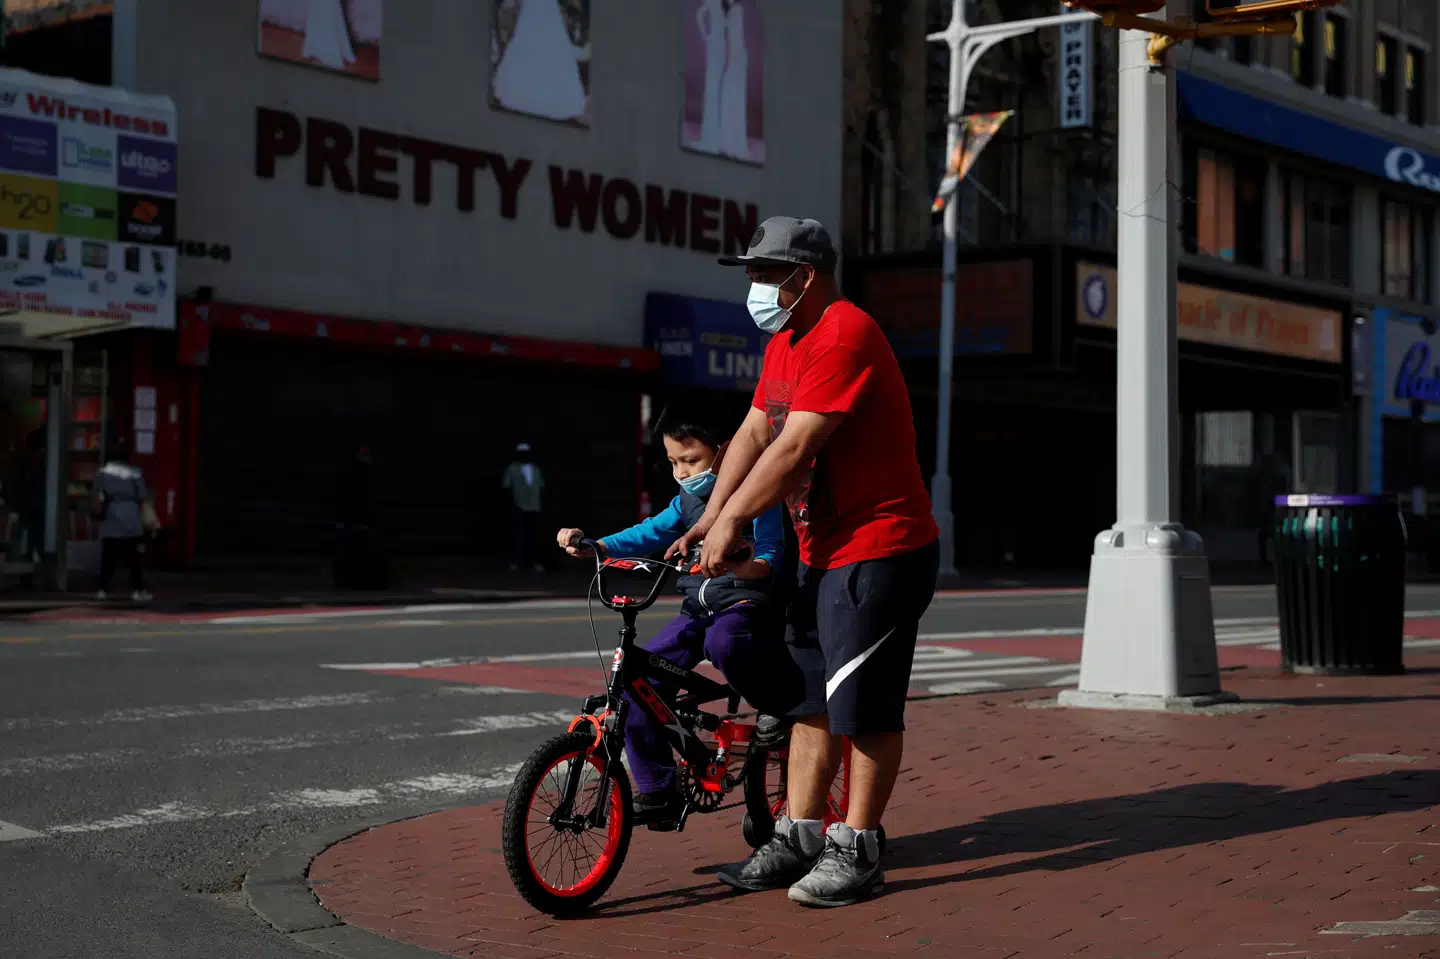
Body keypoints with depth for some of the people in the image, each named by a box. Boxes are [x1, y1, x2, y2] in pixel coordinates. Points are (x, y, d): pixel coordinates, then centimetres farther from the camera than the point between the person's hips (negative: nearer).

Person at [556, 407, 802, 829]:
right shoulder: (686, 503, 14)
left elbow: (772, 558, -16)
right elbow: (648, 534, -1)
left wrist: (737, 565, -38)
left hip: (747, 603, -6)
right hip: (698, 609, 6)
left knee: (724, 642, -41)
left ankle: (783, 699, -12)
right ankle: (658, 791, -1)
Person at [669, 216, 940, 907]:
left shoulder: (843, 335, -19)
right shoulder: (784, 343, 14)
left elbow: (795, 448, -23)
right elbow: (753, 434, 13)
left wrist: (732, 519, -17)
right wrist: (708, 519, 4)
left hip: (879, 550, -10)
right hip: (822, 553, 10)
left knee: (865, 707, -3)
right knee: (811, 700, 11)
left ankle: (856, 851, 6)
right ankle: (798, 839, 18)